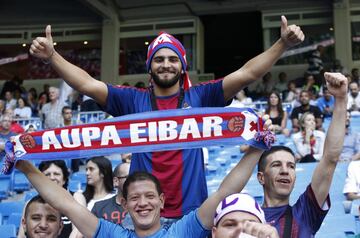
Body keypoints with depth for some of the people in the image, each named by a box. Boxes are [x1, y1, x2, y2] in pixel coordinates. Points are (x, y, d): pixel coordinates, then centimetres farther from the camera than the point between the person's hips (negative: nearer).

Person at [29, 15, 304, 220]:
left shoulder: (199, 96, 2)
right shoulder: (133, 99, 4)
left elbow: (246, 74, -3)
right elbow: (87, 84, 0)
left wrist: (282, 44, -12)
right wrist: (52, 56, -12)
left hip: (192, 212, 0)